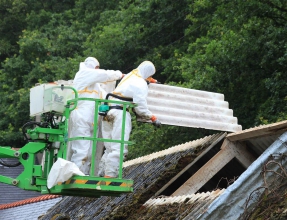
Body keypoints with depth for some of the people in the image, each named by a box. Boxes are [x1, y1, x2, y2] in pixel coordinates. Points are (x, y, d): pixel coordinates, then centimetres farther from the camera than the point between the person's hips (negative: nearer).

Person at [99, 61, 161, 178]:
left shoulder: (128, 76, 19)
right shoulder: (141, 84, -4)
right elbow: (140, 107, -9)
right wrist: (153, 118, 2)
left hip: (109, 112, 9)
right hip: (121, 113, -9)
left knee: (110, 149, 11)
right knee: (119, 149, -12)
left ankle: (101, 175, 7)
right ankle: (109, 175, -20)